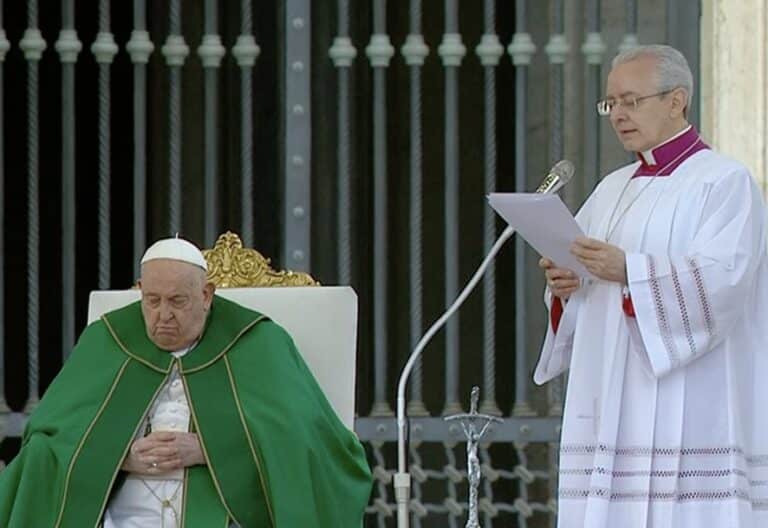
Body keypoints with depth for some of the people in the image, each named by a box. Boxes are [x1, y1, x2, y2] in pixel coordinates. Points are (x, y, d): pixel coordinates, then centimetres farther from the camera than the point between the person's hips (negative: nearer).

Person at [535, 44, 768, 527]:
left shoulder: (725, 183, -2)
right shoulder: (613, 190, 21)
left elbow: (722, 279, -16)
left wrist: (628, 271, -27)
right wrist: (564, 286, -4)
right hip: (610, 411, 7)